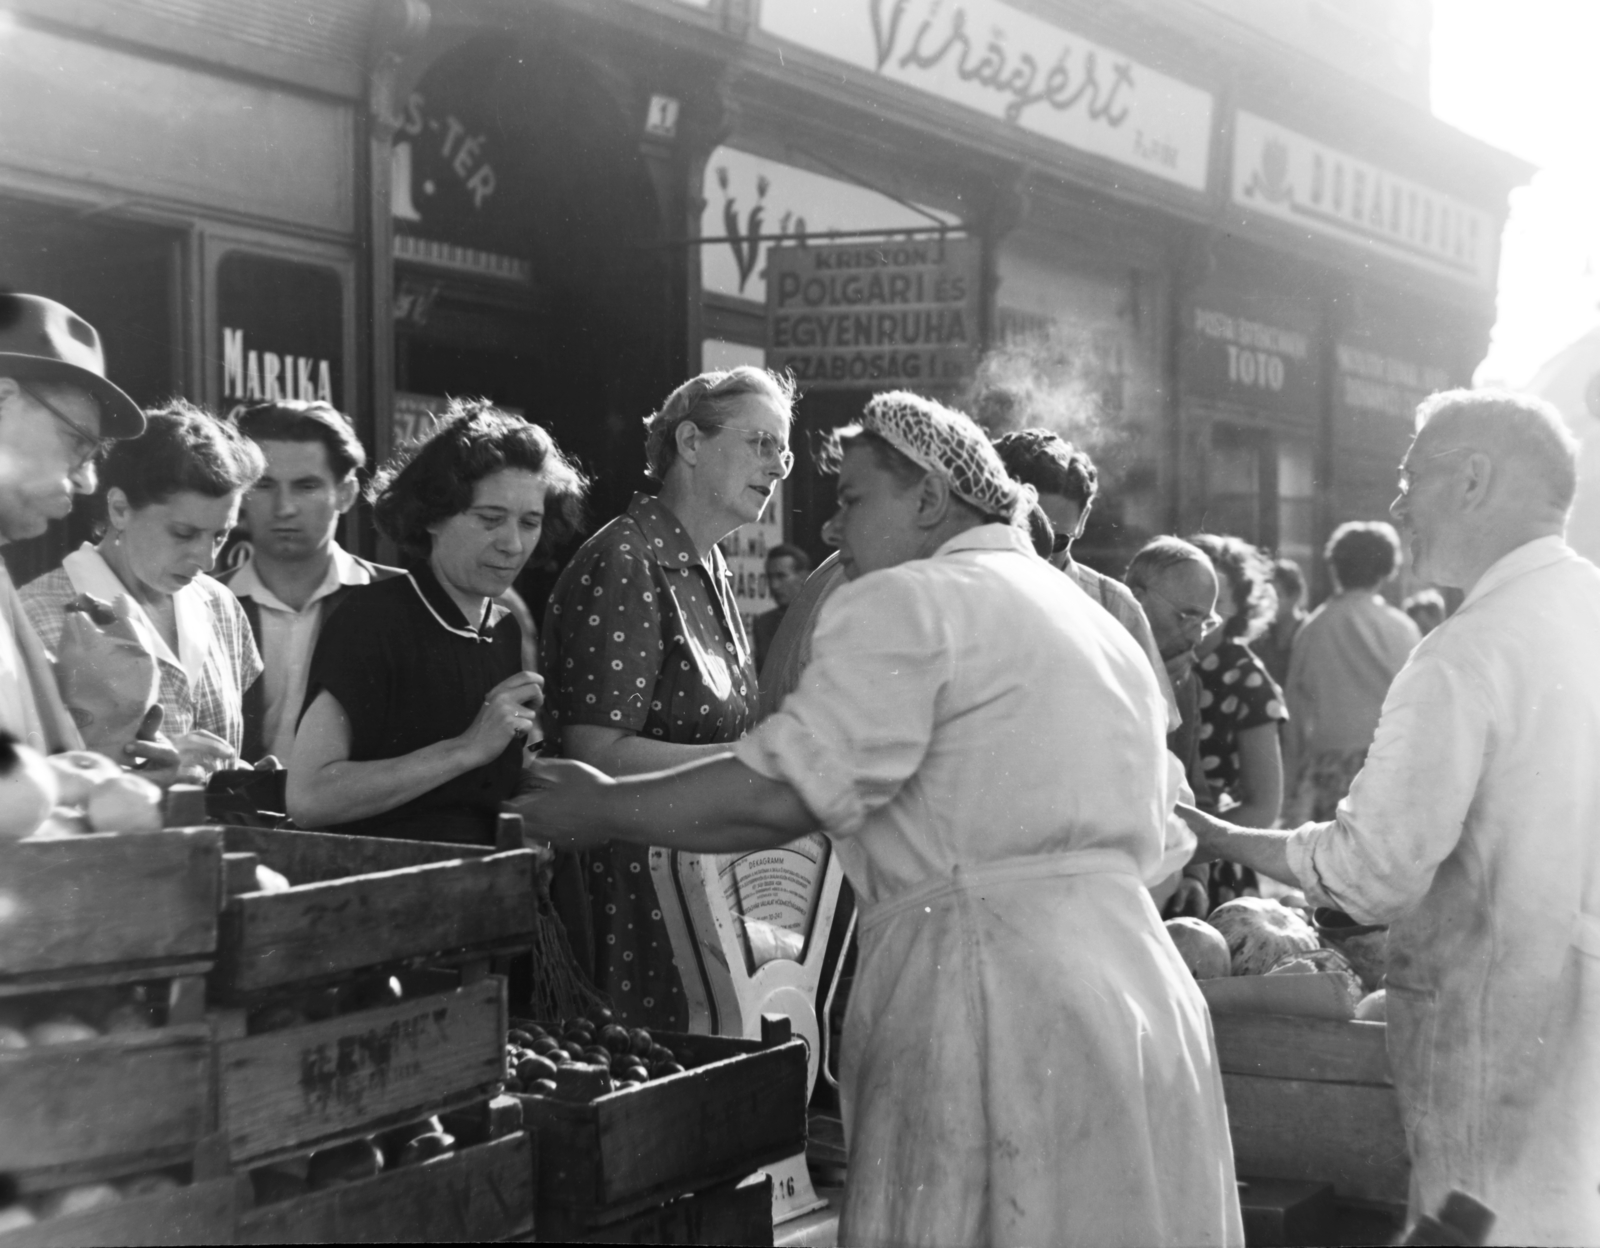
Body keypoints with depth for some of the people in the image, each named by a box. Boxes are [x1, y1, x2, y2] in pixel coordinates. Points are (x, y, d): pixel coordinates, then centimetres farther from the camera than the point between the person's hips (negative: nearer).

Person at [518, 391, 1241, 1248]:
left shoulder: (908, 601, -7)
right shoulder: (1102, 624, 21)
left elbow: (777, 797, -16)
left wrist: (604, 810, -3)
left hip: (994, 997, -9)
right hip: (1141, 994, 9)